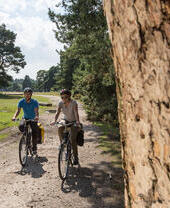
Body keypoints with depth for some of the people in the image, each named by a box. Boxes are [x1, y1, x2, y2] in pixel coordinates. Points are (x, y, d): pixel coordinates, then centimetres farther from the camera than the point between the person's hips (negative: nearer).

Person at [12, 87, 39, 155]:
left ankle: (34, 148, 14)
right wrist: (14, 116, -41)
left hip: (33, 119, -1)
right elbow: (18, 110, -20)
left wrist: (37, 117, -54)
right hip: (25, 118, 2)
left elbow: (36, 111, -31)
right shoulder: (21, 102, -13)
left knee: (34, 133, -8)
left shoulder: (34, 102, -20)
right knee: (21, 126, -30)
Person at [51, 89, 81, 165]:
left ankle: (75, 157, -1)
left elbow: (76, 113, -34)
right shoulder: (61, 103, -11)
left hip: (74, 122, -4)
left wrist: (77, 121, -51)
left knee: (73, 139, -15)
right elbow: (57, 113, -21)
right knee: (59, 129, -27)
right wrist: (55, 121, -39)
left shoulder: (73, 103, -22)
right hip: (66, 120, 4)